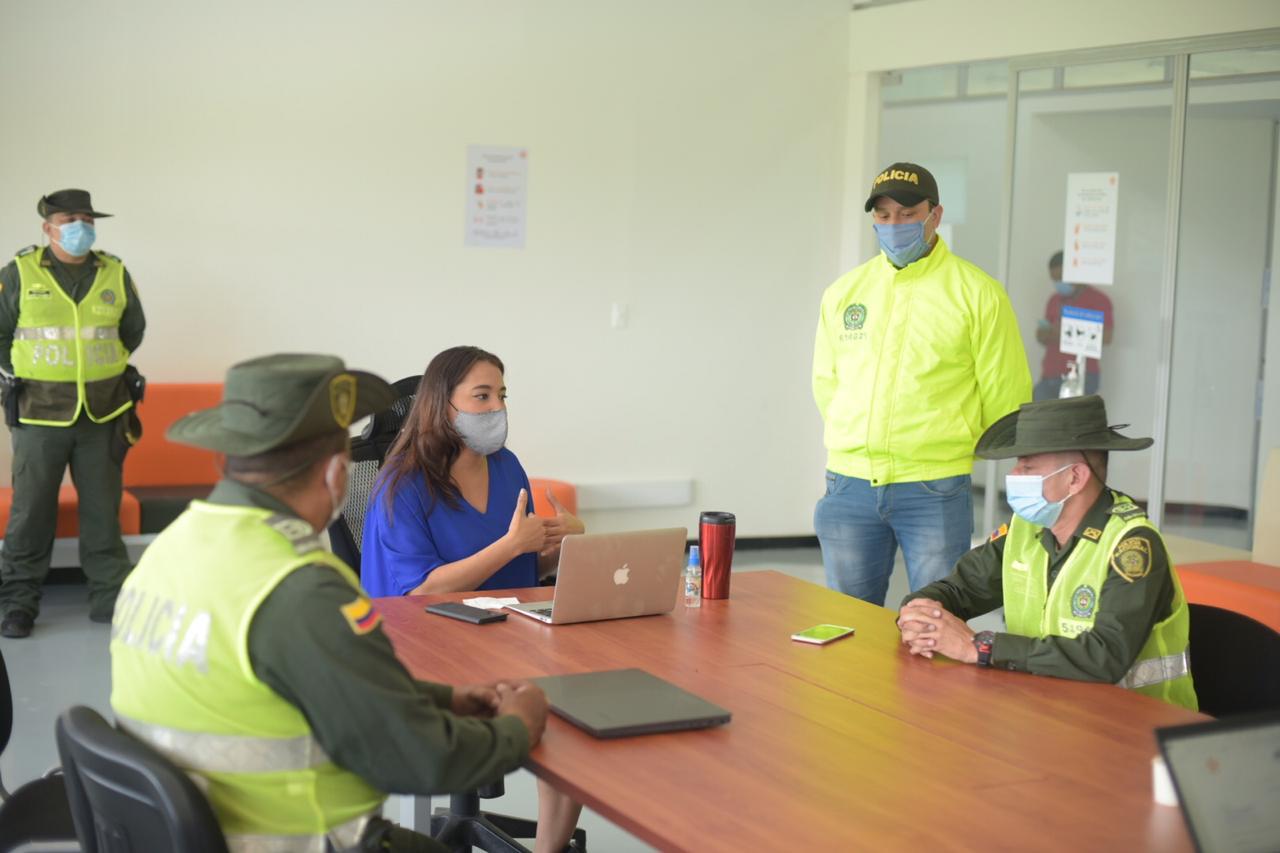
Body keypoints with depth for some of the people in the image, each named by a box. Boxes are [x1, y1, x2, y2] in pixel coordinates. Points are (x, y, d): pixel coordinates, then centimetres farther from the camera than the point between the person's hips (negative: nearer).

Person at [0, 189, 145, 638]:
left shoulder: (115, 274, 5)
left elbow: (133, 330, 19)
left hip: (103, 414, 2)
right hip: (39, 414, -2)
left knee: (103, 509, 8)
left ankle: (111, 597, 17)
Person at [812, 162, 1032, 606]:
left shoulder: (978, 294, -4)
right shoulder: (843, 292, 8)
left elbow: (1005, 396, 1)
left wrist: (955, 448, 11)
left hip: (934, 491, -4)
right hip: (849, 484, 4)